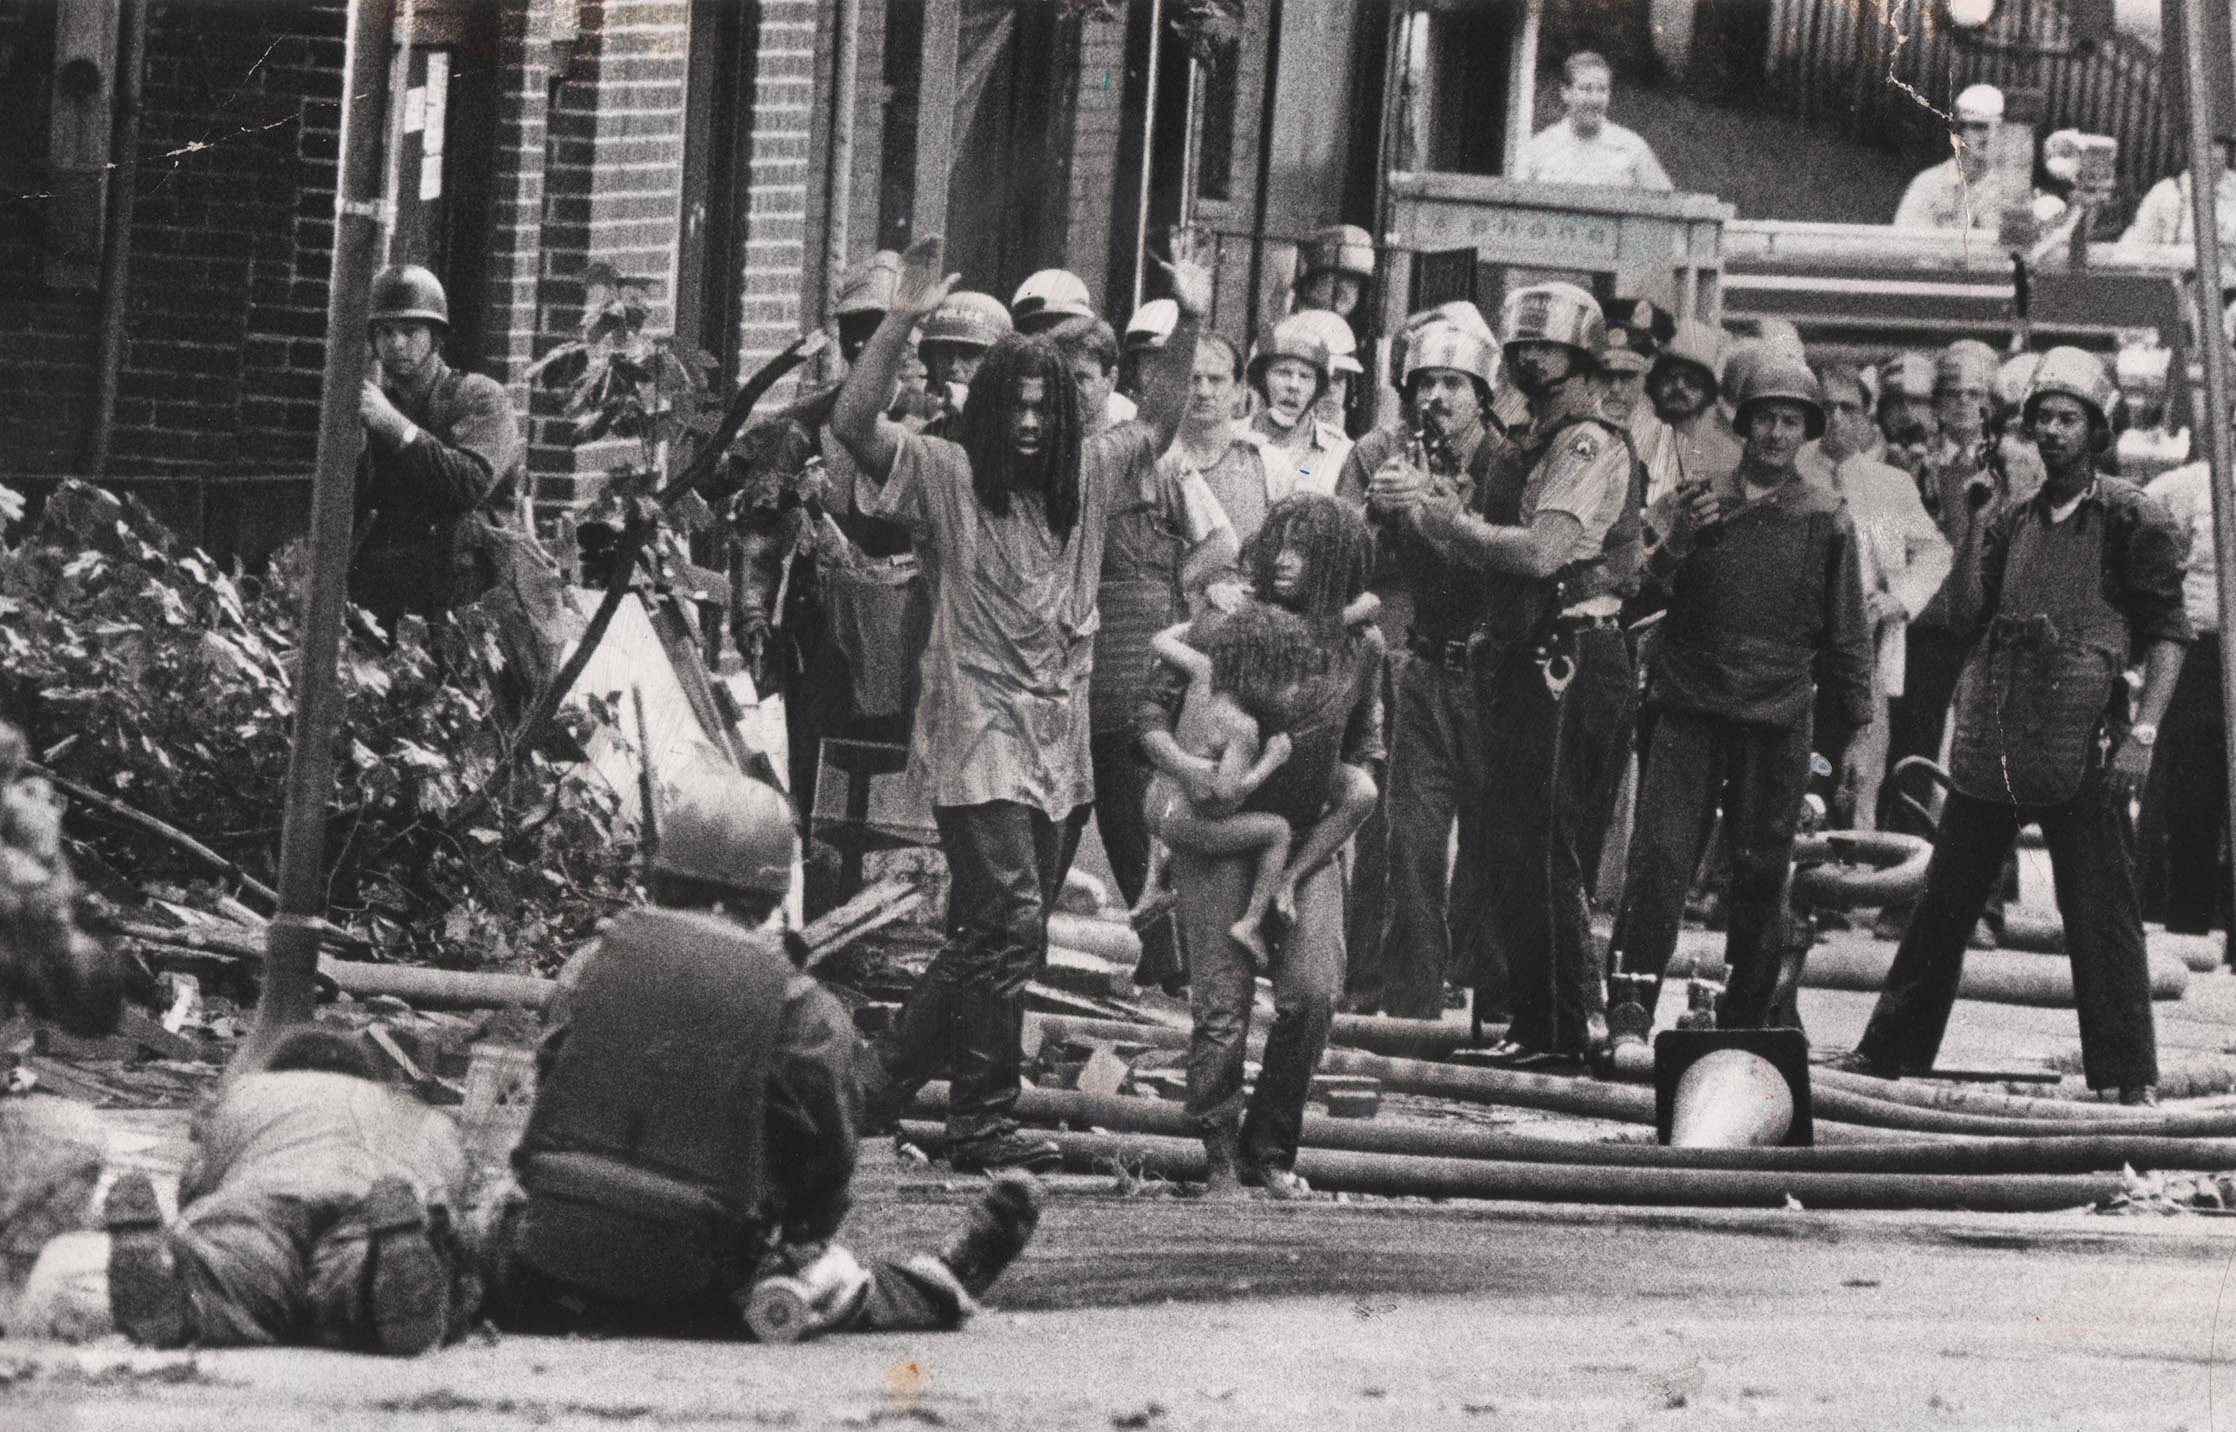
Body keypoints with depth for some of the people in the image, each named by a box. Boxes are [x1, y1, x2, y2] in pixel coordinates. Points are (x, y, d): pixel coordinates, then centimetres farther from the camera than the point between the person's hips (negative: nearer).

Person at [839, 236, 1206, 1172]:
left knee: (996, 936, 10)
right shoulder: (946, 475, -4)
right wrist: (904, 321, -25)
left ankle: (893, 1075, 22)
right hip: (978, 741, -7)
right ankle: (981, 1121, -10)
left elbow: (1156, 429, 27)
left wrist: (1187, 331, 15)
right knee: (1010, 927, -14)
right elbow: (853, 422, -16)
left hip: (1060, 746, 7)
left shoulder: (1084, 478, 13)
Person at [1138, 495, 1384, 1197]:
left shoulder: (1360, 644, 1)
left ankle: (1270, 1152, 6)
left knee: (1312, 994, -12)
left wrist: (1297, 868, -2)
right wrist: (1179, 761, -28)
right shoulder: (1226, 623, -5)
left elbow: (1367, 760, 6)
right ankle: (1219, 1158, 5)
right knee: (1222, 1003, -9)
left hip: (1309, 842, 2)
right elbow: (1153, 710, -4)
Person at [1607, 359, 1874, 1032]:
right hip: (1687, 710, 0)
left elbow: (1846, 634, 11)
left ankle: (1747, 1015, 11)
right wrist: (1677, 543, -10)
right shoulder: (1703, 498, 8)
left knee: (1761, 875, 3)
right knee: (1659, 859, -9)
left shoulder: (1825, 520, 6)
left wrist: (1853, 724, 9)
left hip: (1776, 720, 0)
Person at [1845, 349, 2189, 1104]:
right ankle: (1893, 1048, 17)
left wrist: (2141, 733, -13)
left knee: (2100, 912, -6)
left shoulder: (2132, 519, -1)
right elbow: (1967, 611, 10)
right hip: (1992, 748, 5)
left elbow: (2167, 635, -4)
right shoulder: (2012, 523, 16)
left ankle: (2128, 1073, -3)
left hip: (2082, 750, -5)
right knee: (1944, 899, 10)